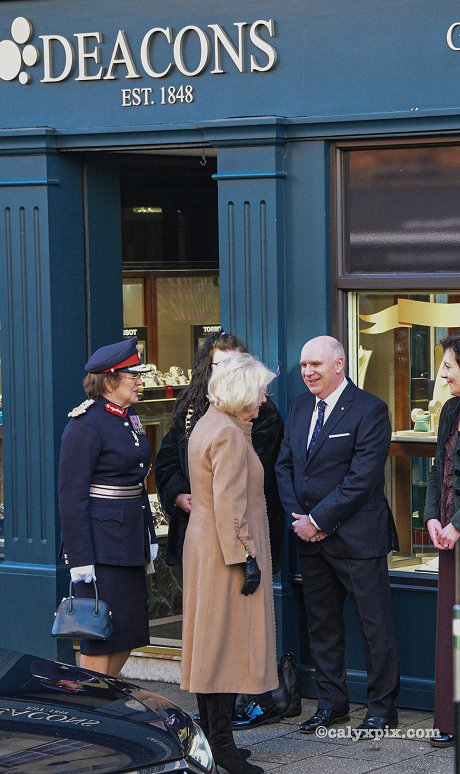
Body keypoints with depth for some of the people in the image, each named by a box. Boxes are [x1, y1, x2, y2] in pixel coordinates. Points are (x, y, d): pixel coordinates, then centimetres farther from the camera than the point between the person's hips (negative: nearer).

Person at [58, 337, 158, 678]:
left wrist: (149, 536, 17)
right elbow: (72, 496, -16)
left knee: (129, 632, 12)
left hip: (130, 540, 9)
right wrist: (80, 559, -19)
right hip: (101, 543, -9)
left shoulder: (130, 418, 13)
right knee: (100, 635, -4)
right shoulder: (86, 425, -14)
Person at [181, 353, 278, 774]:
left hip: (204, 545, 10)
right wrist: (246, 558, -21)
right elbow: (229, 505, -22)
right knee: (229, 640, -7)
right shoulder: (229, 435, -18)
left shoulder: (208, 424, 13)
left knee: (211, 641, 12)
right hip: (227, 549, -10)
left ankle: (211, 737, 18)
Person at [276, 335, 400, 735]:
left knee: (374, 623, 0)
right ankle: (331, 702, 23)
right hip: (310, 535, 7)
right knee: (321, 622, 13)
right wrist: (297, 517, -1)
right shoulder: (301, 407, 11)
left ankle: (382, 707, 9)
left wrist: (318, 520, -16)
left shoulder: (369, 410, -12)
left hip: (356, 535, -7)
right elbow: (284, 465, 14)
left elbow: (362, 477, -18)